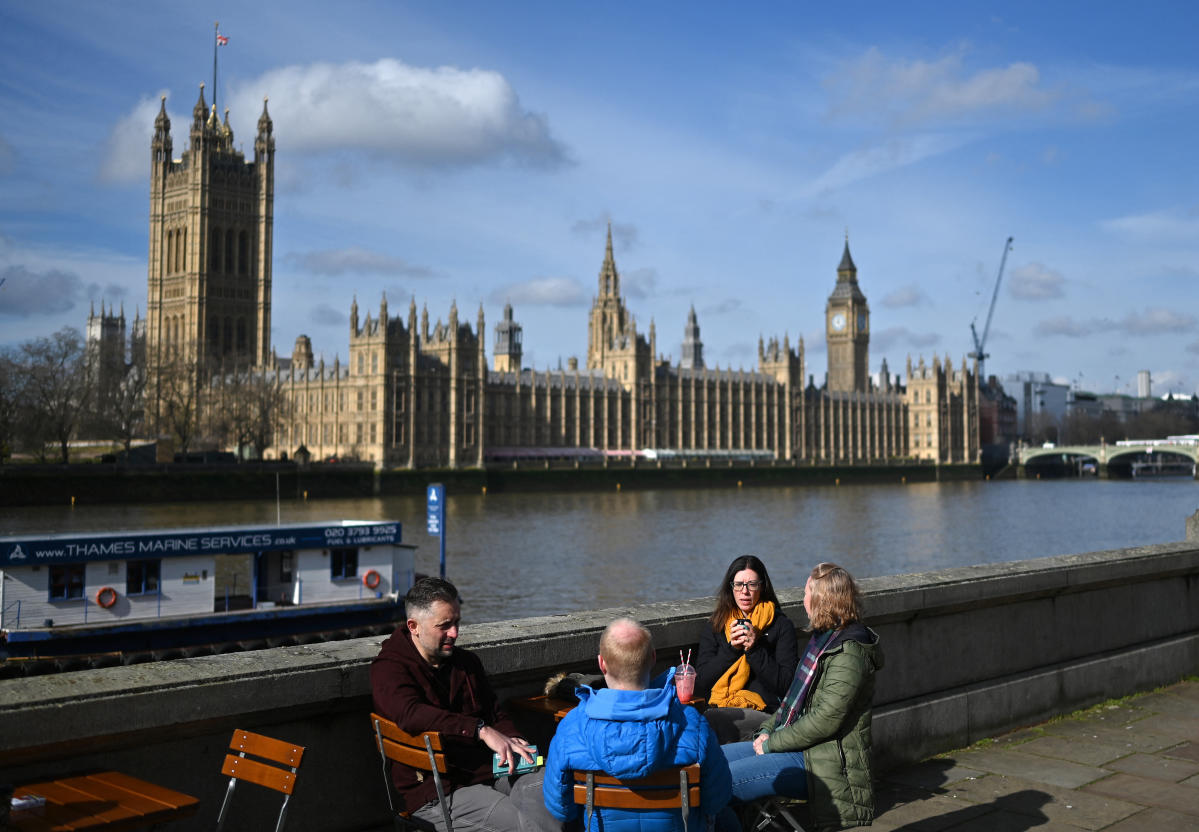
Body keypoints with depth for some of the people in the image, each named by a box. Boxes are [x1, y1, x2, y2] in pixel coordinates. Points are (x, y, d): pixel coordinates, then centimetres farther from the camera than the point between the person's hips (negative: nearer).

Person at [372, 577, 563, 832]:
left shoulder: (466, 661, 18)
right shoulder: (388, 669, -5)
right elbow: (411, 714, -25)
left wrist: (512, 743, 1)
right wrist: (481, 730, -30)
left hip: (489, 769, 7)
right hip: (434, 790, -7)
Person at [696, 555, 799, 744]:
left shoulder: (781, 625, 8)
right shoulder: (715, 627, 17)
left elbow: (786, 684, -2)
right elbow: (700, 685, 8)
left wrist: (754, 649, -10)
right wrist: (731, 649, -4)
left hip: (762, 712, -4)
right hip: (718, 709, 4)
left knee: (706, 722, -34)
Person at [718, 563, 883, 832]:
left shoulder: (849, 653, -18)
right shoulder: (823, 638, 14)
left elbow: (825, 719, -23)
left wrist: (772, 742, -14)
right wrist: (767, 730, 6)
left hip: (824, 763, -10)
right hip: (799, 747, 10)